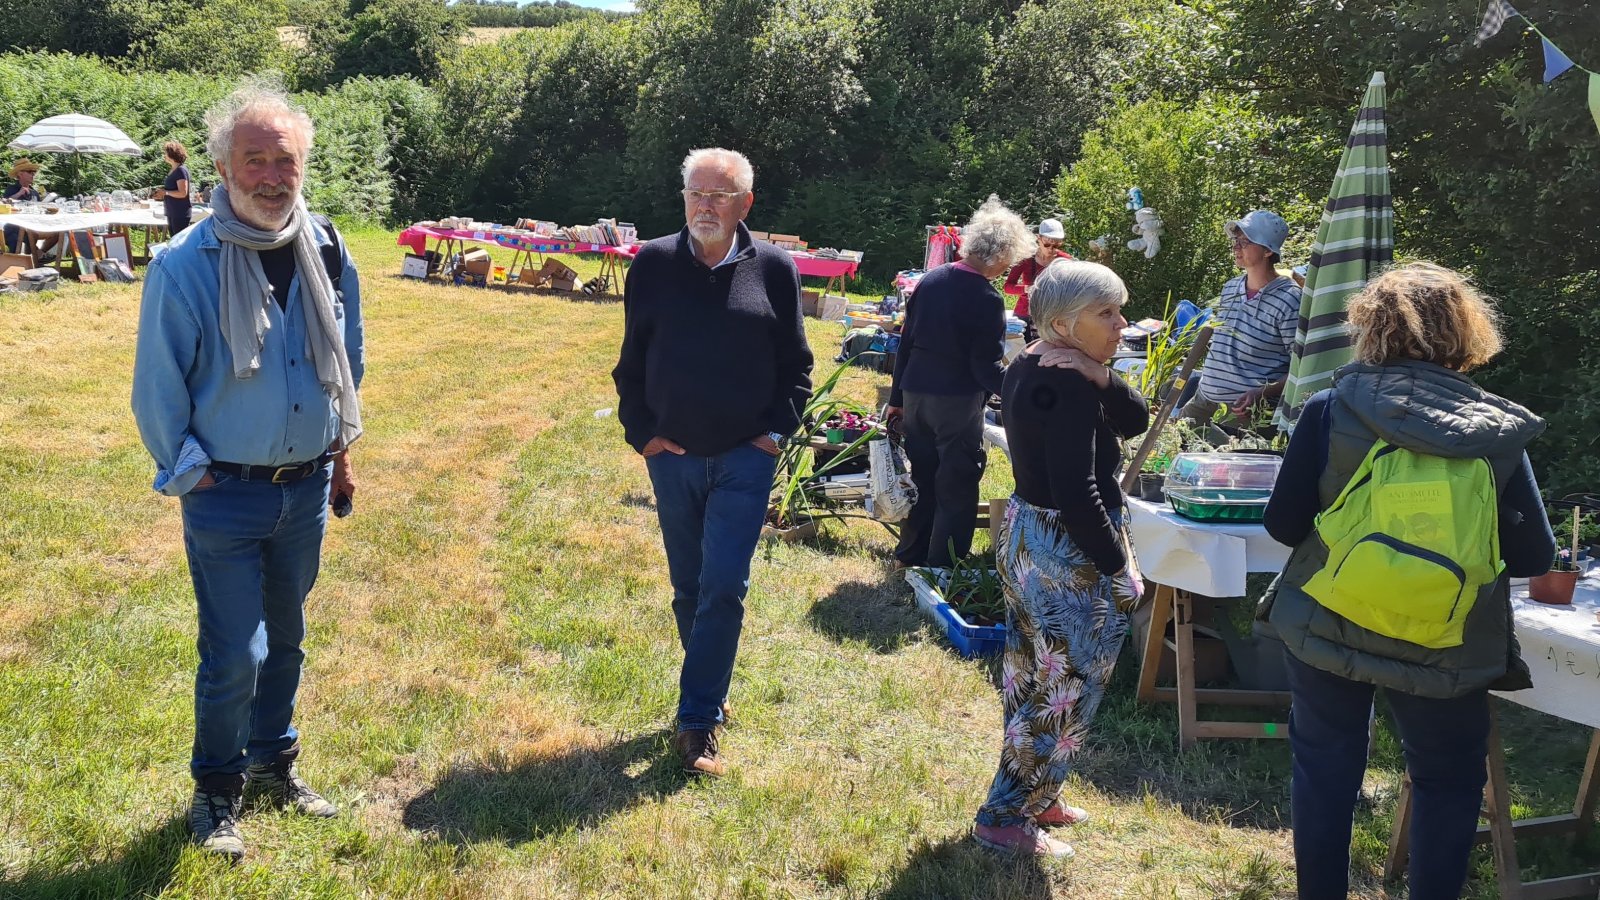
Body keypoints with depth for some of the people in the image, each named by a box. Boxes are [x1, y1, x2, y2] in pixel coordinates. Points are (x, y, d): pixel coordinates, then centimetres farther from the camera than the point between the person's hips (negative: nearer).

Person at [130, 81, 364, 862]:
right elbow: (157, 391, -8)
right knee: (234, 656, -1)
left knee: (285, 638, 18)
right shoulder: (184, 265, -16)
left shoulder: (327, 252, -1)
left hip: (307, 486, 5)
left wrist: (341, 447, 14)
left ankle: (273, 764, 37)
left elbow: (348, 353, 14)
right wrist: (188, 475, -7)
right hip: (227, 494, -4)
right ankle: (215, 792, 20)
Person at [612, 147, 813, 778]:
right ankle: (710, 697, 30)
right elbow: (631, 362, 7)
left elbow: (795, 365, 6)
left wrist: (777, 431, -2)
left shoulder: (773, 269, -2)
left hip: (745, 459, -2)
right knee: (688, 589, 13)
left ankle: (698, 721, 0)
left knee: (723, 589, -7)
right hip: (672, 458, 2)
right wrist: (641, 432, 0)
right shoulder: (653, 265, 0)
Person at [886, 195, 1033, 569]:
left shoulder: (930, 280, 4)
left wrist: (897, 398, 16)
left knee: (923, 477, 19)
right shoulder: (987, 298, -16)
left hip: (915, 394, 7)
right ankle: (943, 568, 9)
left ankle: (910, 556, 29)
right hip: (958, 401, -7)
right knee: (957, 486, 5)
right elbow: (986, 368, -16)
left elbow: (906, 344, 9)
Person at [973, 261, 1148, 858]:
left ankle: (1035, 795, 36)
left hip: (1024, 534, 10)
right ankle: (1006, 819, 13)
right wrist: (1119, 568, -18)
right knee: (1067, 693, 3)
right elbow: (1076, 493, -27)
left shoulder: (1031, 370, 7)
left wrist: (1101, 378, -16)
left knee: (1032, 680, 21)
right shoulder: (1070, 387, -23)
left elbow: (1135, 421, 3)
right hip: (1070, 555, -10)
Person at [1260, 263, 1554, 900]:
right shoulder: (1499, 432, -9)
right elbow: (1533, 556, -5)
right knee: (1448, 785, 19)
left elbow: (1283, 524, -8)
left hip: (1327, 631, 0)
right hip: (1444, 652, 0)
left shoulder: (1331, 410, -12)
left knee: (1324, 770, 16)